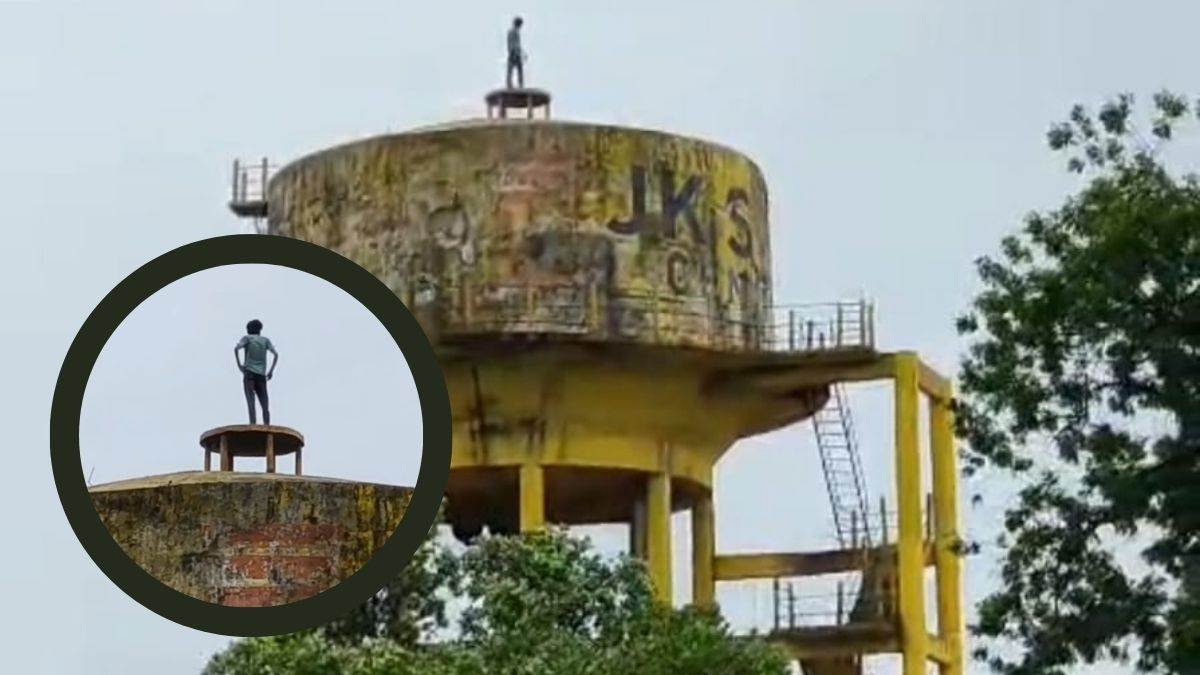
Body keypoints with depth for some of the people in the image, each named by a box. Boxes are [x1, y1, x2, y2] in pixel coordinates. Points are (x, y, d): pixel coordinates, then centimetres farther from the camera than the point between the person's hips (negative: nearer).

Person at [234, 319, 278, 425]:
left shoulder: (247, 338, 10)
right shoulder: (265, 339, 16)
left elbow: (236, 348, -8)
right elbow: (276, 354, 3)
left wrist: (239, 365, -4)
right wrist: (271, 371, 4)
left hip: (249, 374, -2)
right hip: (261, 376, 2)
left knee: (250, 401, -15)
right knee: (265, 406, -2)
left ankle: (253, 425, -33)